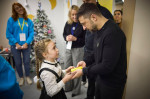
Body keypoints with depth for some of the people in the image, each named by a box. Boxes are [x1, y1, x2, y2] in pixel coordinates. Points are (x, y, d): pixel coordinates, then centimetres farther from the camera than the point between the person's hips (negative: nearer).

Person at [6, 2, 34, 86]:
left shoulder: (29, 21, 1)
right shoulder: (11, 20, -3)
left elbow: (31, 33, -3)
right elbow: (8, 33, -5)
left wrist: (26, 43, -14)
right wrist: (16, 43, -13)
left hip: (26, 45, 1)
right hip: (15, 45, 0)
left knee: (27, 61, 8)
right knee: (18, 63, 10)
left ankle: (28, 77, 29)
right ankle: (21, 77, 31)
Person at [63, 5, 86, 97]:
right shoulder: (68, 23, 4)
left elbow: (85, 40, -13)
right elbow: (64, 34, 14)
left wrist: (75, 38, -22)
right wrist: (66, 37, -7)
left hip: (78, 49, -6)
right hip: (68, 48, 6)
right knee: (67, 68, 16)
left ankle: (76, 90, 26)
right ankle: (68, 87, 38)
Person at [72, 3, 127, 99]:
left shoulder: (113, 33, -29)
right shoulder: (98, 30, 1)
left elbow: (107, 67, -28)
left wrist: (84, 71, -19)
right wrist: (86, 62, 0)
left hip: (113, 83, -8)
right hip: (101, 77, 8)